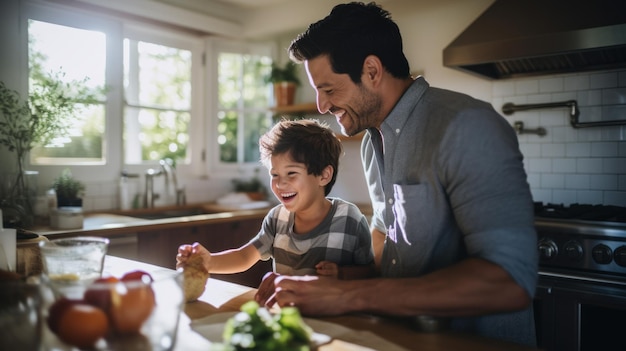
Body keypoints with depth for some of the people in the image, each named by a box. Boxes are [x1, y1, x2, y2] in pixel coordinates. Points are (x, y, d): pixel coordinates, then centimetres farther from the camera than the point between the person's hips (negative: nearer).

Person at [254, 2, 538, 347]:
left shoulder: (466, 127, -18)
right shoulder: (372, 142, 7)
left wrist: (350, 295, -27)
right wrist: (331, 281, 0)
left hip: (481, 340, -6)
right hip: (407, 335, 6)